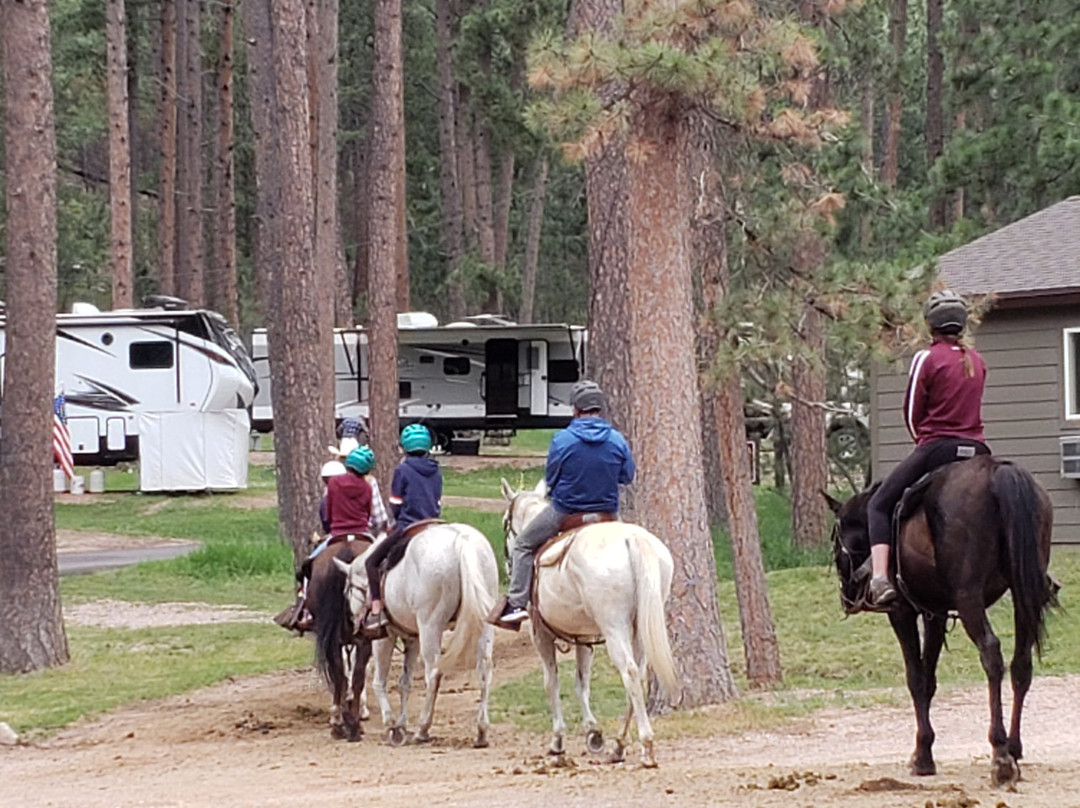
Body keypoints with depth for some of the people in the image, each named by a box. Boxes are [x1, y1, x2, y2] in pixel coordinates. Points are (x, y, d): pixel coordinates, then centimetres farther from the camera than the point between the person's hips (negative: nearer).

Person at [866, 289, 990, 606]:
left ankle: (880, 577, -15)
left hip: (936, 449, -5)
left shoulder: (927, 358, -5)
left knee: (880, 505, 4)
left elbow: (912, 412, -2)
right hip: (976, 448, 5)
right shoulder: (977, 361, 11)